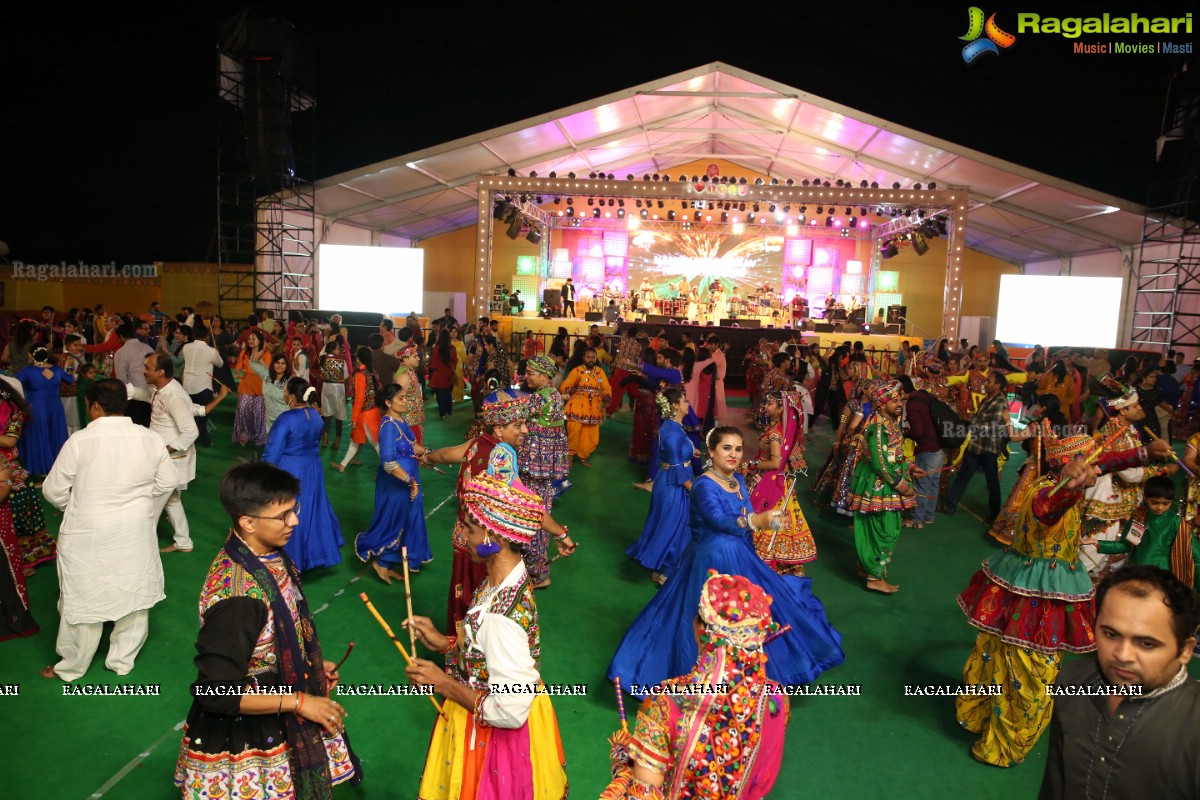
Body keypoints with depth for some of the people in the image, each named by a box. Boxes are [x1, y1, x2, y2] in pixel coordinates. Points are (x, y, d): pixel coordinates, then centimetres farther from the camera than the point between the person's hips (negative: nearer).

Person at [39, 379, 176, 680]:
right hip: (136, 532, 3)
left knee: (84, 599, 13)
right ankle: (123, 660, 34)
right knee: (134, 593, 18)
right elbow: (168, 482, 1)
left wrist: (75, 506, 12)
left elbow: (54, 491, -8)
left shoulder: (79, 442, -19)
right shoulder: (150, 439, -8)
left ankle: (72, 667, 32)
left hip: (89, 535, -3)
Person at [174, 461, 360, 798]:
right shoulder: (236, 597, -33)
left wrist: (311, 664, 6)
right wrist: (298, 702, -23)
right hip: (245, 738, -8)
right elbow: (216, 692, -28)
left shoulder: (267, 554, -7)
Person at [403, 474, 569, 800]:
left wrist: (443, 683, -22)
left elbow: (509, 711, -31)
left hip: (493, 734, -7)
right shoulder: (511, 577, -9)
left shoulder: (501, 616, -36)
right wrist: (444, 642, 0)